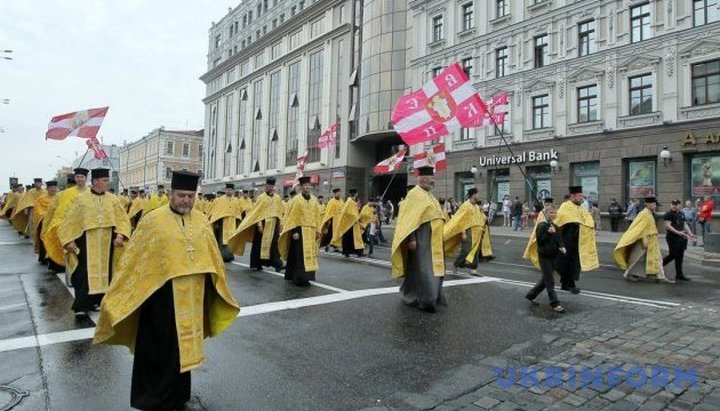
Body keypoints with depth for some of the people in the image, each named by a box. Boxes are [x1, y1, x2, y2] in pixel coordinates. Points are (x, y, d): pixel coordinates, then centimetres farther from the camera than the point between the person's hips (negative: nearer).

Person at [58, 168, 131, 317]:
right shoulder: (81, 198, -1)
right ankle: (82, 306, 3)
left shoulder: (113, 199, 3)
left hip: (106, 243, 3)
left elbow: (123, 219, 1)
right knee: (85, 273, -2)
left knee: (104, 271, 9)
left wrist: (120, 235, -15)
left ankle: (99, 301, 21)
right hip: (86, 242, -2)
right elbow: (70, 220, 2)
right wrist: (69, 240, -4)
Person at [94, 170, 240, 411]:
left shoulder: (202, 221, 3)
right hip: (161, 296, -4)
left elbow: (213, 258, 11)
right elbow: (133, 260, -7)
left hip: (192, 296, 5)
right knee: (160, 349, 8)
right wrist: (120, 293, -7)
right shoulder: (153, 220, -10)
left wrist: (220, 286, 17)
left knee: (184, 345, 18)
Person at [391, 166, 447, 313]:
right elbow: (410, 218, -17)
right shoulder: (414, 194, -10)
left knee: (434, 268, 12)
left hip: (433, 240, 9)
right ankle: (426, 300, -5)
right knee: (424, 269, -9)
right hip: (421, 239, -9)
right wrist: (411, 239, -23)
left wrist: (439, 237, 21)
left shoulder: (429, 195, 17)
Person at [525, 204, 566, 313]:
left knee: (546, 279, 16)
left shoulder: (554, 226, 10)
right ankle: (555, 304, 4)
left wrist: (562, 247, -4)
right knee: (550, 281, -3)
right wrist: (549, 233, -29)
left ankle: (531, 295, 30)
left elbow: (559, 239, 14)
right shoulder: (542, 225, -13)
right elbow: (539, 240, -19)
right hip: (544, 256, -8)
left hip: (553, 256, 8)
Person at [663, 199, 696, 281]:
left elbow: (685, 225, 20)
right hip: (672, 237, -7)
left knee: (680, 256, 8)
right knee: (673, 255, -7)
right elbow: (668, 226, -17)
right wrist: (678, 232, -25)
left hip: (682, 238, 7)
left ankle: (679, 275, 13)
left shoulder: (682, 214, 16)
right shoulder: (668, 214, -8)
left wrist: (690, 234, 10)